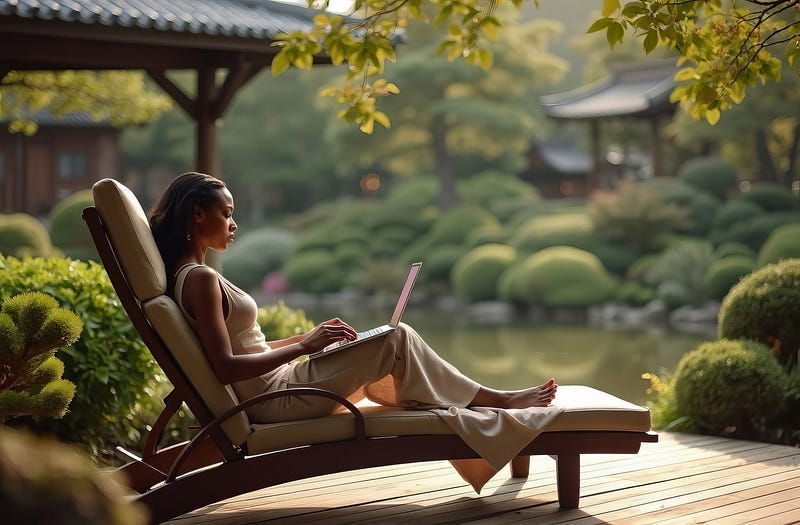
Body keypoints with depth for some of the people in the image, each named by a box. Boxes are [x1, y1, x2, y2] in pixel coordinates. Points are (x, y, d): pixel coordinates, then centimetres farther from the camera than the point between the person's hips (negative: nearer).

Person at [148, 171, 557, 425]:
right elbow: (226, 366, -26)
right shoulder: (201, 279, -18)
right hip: (274, 400, -10)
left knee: (380, 375, 19)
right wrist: (304, 346, -20)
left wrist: (309, 337, 10)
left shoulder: (186, 276, 13)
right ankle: (494, 399, 9)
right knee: (395, 339, -7)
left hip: (266, 396, 10)